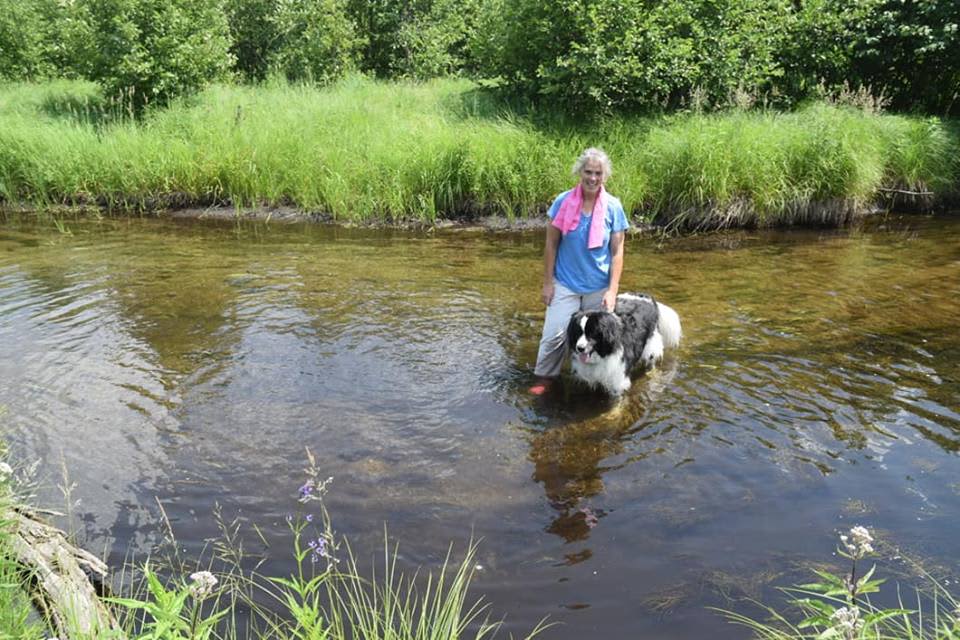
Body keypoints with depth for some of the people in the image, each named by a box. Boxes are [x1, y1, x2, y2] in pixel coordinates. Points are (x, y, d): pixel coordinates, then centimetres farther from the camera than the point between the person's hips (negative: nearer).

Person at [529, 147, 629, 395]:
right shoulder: (563, 202, -9)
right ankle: (544, 378, 14)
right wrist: (547, 282, -4)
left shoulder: (613, 207, -7)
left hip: (599, 287, 1)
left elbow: (617, 251, -4)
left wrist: (612, 290, -8)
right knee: (554, 333, -5)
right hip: (565, 283, -1)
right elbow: (551, 244, -3)